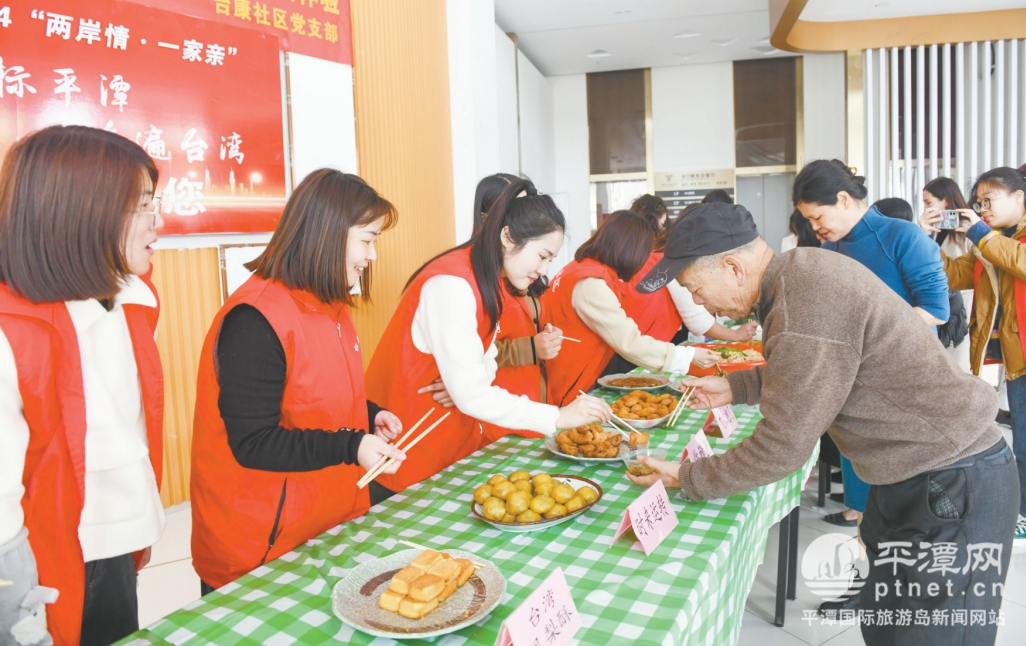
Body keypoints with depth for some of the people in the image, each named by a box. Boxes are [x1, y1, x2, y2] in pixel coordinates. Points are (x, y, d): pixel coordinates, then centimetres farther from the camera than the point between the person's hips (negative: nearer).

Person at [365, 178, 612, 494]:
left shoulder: (486, 279, 5)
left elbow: (484, 361, 4)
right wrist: (558, 416, -24)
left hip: (452, 437, 9)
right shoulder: (452, 284, -24)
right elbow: (470, 395, -27)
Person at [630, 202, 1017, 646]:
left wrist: (686, 479, -11)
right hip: (914, 475, 10)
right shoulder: (800, 272, 1)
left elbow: (780, 450, -23)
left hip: (955, 486, -10)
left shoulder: (806, 306, -30)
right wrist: (735, 386, 9)